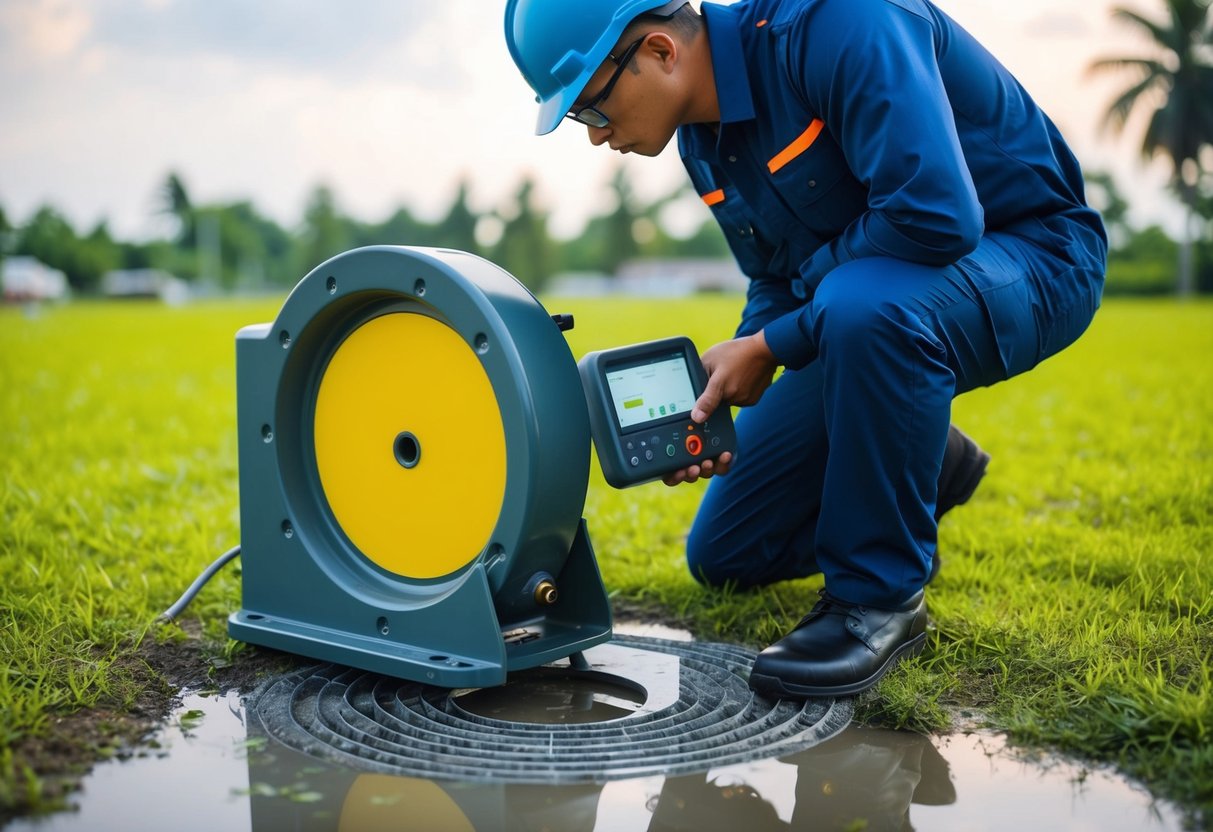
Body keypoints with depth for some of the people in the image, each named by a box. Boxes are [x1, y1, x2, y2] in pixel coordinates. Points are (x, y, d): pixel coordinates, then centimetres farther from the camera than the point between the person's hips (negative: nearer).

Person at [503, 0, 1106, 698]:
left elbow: (935, 215, -35)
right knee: (724, 555, 6)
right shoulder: (704, 139, 1)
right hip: (861, 310, 8)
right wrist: (716, 405, -7)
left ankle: (880, 595, -22)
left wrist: (770, 345, -24)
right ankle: (923, 469, 25)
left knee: (861, 304, -44)